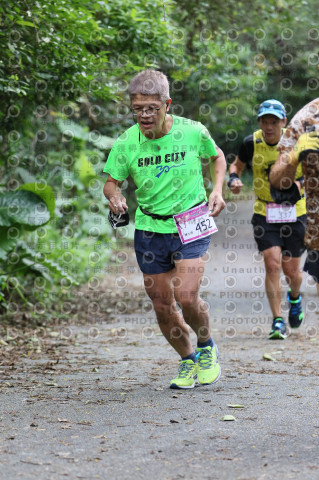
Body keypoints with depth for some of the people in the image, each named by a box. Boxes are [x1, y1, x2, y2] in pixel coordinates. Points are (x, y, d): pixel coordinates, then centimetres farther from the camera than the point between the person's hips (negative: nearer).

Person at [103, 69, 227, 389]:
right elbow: (111, 182, 2)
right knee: (163, 307, 6)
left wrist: (217, 190, -6)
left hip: (192, 224, -2)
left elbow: (217, 157, 10)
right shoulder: (126, 143, -10)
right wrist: (114, 197, -21)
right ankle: (188, 360, 32)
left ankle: (207, 347, 14)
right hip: (149, 229, 2)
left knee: (187, 297, -17)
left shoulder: (192, 132, -11)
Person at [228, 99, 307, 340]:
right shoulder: (251, 143, -6)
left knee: (291, 270, 6)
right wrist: (234, 179, -10)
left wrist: (300, 182, -15)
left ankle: (295, 298, 42)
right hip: (265, 214, 0)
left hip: (294, 213, 0)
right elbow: (237, 164, 12)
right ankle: (278, 322, -6)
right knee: (273, 265, -14)